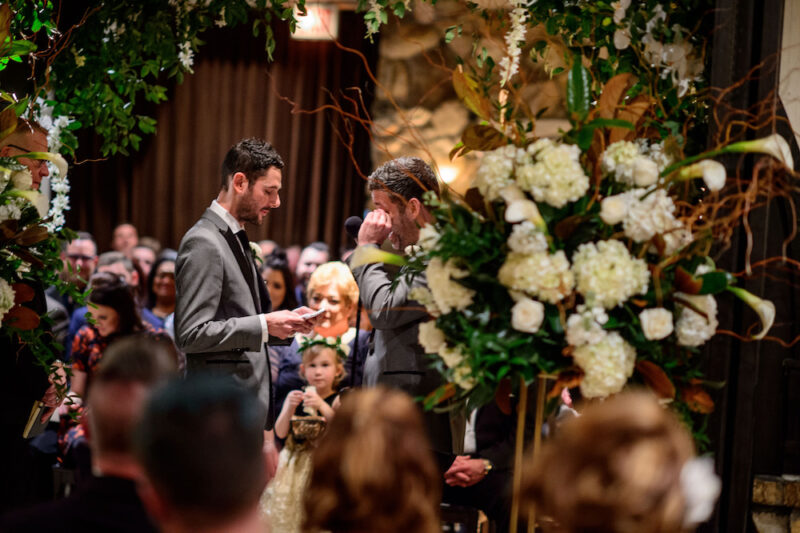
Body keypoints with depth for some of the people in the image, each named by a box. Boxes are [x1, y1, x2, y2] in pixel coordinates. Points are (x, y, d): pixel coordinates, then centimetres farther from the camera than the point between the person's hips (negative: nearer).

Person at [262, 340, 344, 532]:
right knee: (286, 511, 2)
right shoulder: (295, 396, 4)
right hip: (295, 465, 3)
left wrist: (322, 406, -27)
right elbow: (280, 433, 0)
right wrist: (290, 408, -15)